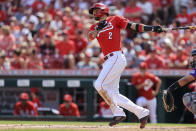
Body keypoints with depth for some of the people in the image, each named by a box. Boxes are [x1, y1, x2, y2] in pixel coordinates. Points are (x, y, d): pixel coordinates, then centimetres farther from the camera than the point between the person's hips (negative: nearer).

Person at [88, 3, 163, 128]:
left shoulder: (115, 20, 7)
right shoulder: (94, 27, 22)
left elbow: (133, 26, 2)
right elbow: (90, 37, 3)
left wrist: (152, 28, -8)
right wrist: (98, 28, -14)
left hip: (116, 58, -7)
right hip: (108, 61, 7)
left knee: (99, 85, -19)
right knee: (112, 94, 3)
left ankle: (118, 112, -13)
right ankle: (142, 112, 5)